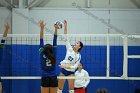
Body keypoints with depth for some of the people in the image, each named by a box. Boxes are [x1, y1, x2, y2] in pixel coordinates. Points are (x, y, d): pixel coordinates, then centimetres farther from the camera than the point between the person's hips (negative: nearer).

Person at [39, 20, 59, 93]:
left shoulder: (42, 55, -2)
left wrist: (42, 28, -5)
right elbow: (54, 42, -2)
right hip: (53, 79, 1)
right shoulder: (53, 56, -1)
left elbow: (41, 41, -4)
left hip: (45, 79, -1)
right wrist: (56, 29, -3)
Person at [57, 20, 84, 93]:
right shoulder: (70, 49, -3)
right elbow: (65, 38, -9)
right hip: (63, 70, 2)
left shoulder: (78, 56, -6)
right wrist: (65, 26, -16)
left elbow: (75, 66, -11)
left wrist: (66, 66, -25)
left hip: (71, 72, -2)